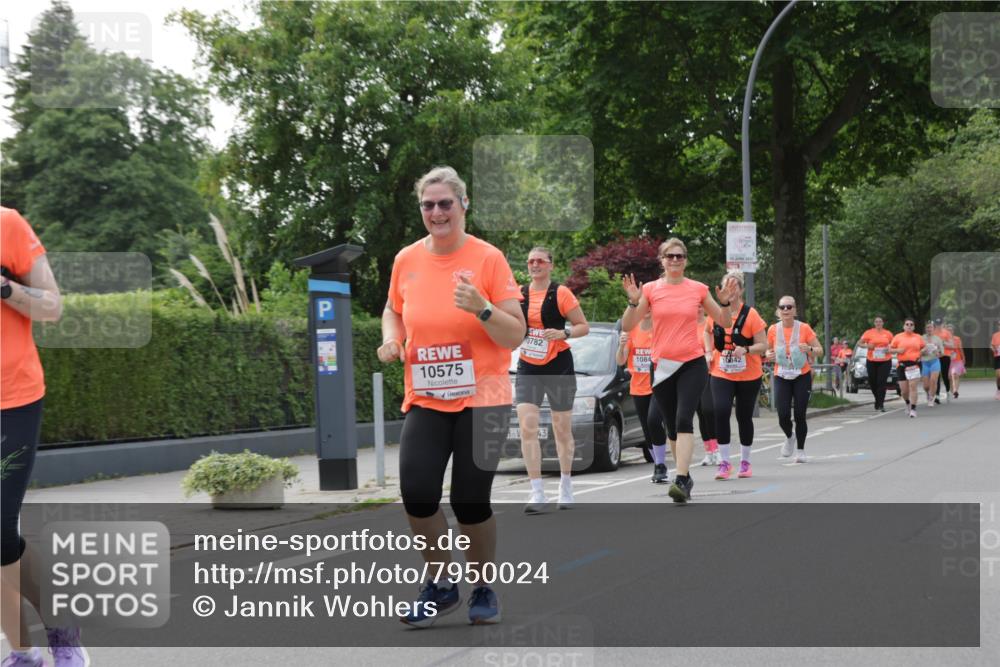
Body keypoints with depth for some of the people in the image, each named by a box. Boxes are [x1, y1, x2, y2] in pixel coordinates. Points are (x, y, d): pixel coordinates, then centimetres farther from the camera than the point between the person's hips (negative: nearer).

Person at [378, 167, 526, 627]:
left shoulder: (488, 258, -8)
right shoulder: (406, 261, 3)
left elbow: (516, 335, -9)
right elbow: (393, 310, 22)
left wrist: (482, 308, -26)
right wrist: (391, 339, 1)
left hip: (482, 400, -3)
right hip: (425, 400, 3)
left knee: (471, 500, -2)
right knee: (416, 491, -12)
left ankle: (483, 590, 22)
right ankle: (439, 586, 9)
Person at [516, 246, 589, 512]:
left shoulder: (561, 293, -6)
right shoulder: (519, 294, 6)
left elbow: (584, 326, -4)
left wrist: (564, 333, -21)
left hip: (558, 367, -3)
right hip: (527, 369, 3)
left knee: (562, 430, 8)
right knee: (527, 428, -12)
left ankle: (566, 487, 26)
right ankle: (537, 493, -11)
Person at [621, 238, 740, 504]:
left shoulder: (698, 289, 3)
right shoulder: (650, 289, 2)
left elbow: (724, 321, 12)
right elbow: (627, 326, 0)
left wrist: (725, 302, -7)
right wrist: (633, 301, -15)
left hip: (692, 363, -2)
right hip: (662, 365, 2)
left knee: (684, 420, -18)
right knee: (672, 425, 10)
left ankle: (680, 480, -24)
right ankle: (685, 475, 27)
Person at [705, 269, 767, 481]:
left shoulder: (750, 315, -10)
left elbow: (763, 346, -11)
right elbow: (707, 331, 23)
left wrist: (746, 350, -29)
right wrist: (709, 352, 9)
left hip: (748, 376, -2)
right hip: (721, 374, 2)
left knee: (744, 416, 8)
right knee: (721, 411, -16)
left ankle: (745, 461, 26)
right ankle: (724, 462, -10)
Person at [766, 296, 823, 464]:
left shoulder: (804, 328, -6)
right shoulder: (773, 330, 0)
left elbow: (820, 350, 0)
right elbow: (768, 350, 15)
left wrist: (810, 349, -22)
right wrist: (769, 355, -8)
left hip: (802, 376, -1)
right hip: (781, 377, 1)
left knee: (800, 415, -5)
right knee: (783, 415, -9)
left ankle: (800, 450, 14)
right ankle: (790, 437, 25)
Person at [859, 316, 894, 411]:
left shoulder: (888, 333, 5)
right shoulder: (869, 333, 1)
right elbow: (859, 343, 2)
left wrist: (890, 349, -1)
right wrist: (867, 346, -15)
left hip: (885, 362, -1)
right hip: (871, 361, 1)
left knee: (882, 383, -10)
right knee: (872, 382, 7)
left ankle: (880, 405, -8)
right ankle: (879, 401, 32)